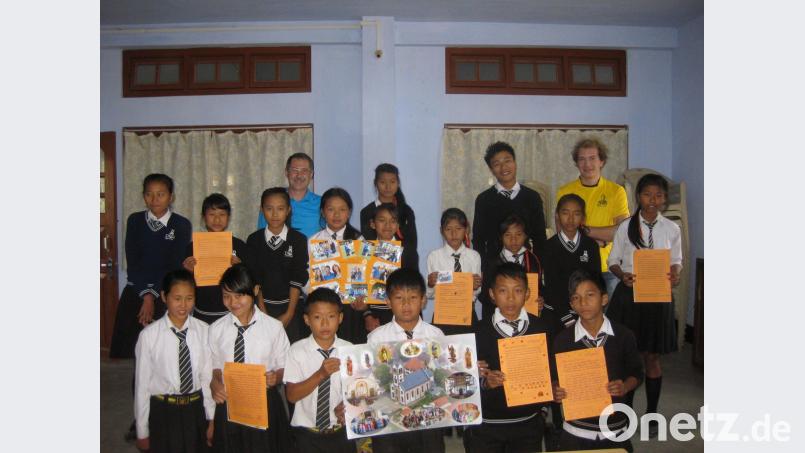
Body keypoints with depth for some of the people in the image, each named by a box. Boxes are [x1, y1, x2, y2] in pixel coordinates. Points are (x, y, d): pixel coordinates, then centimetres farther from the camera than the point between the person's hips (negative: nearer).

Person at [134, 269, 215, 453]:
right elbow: (142, 384, -7)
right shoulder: (149, 335, -14)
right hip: (163, 412, -2)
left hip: (196, 410, 2)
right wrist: (142, 431, -1)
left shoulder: (204, 331, -9)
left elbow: (208, 377, -3)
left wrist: (212, 419, 3)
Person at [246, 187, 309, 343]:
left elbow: (298, 279, -4)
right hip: (263, 306, 1)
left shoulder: (298, 240, -2)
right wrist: (262, 310, -6)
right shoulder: (254, 240, 3)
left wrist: (289, 313, -9)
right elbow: (254, 278, 1)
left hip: (290, 306, -1)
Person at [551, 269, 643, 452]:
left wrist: (625, 387, -15)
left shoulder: (624, 335, -6)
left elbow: (636, 373, 4)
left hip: (615, 430, 1)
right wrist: (555, 391, -19)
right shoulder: (562, 340, -8)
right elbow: (554, 379, 1)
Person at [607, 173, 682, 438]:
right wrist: (623, 275, -18)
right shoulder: (626, 227, -2)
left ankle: (651, 415, 23)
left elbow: (676, 261, 9)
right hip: (629, 294, -1)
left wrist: (675, 275, -13)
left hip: (658, 296, 1)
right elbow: (613, 260, 2)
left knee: (652, 358, 9)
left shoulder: (672, 229, 1)